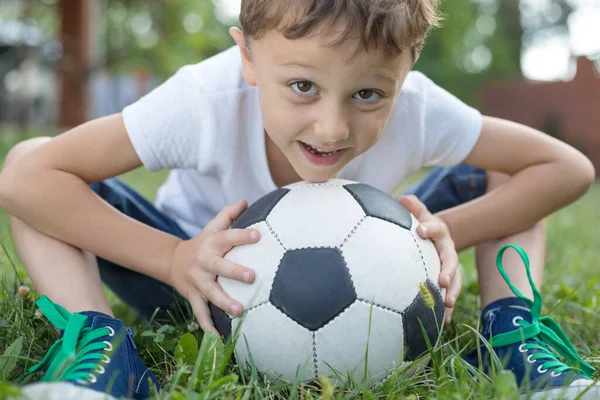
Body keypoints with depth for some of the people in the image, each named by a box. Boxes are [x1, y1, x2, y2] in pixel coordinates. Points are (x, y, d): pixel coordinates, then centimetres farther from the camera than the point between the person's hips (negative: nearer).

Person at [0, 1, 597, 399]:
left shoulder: (416, 110, -28)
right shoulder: (205, 102, -34)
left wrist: (449, 231, -32)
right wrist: (173, 260, -41)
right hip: (216, 276, -1)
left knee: (496, 177, -13)